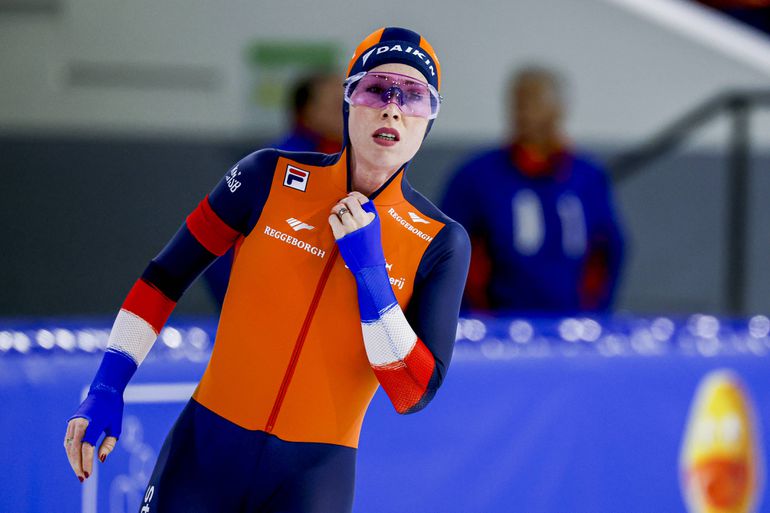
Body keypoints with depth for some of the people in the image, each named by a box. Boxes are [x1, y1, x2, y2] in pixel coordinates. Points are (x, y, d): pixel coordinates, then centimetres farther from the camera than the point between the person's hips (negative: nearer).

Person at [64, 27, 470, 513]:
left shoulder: (441, 243, -5)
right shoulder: (271, 177, -4)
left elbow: (414, 394, -11)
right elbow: (166, 276, 3)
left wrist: (369, 269, -18)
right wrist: (107, 387, -3)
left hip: (316, 472, 0)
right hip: (208, 448, 1)